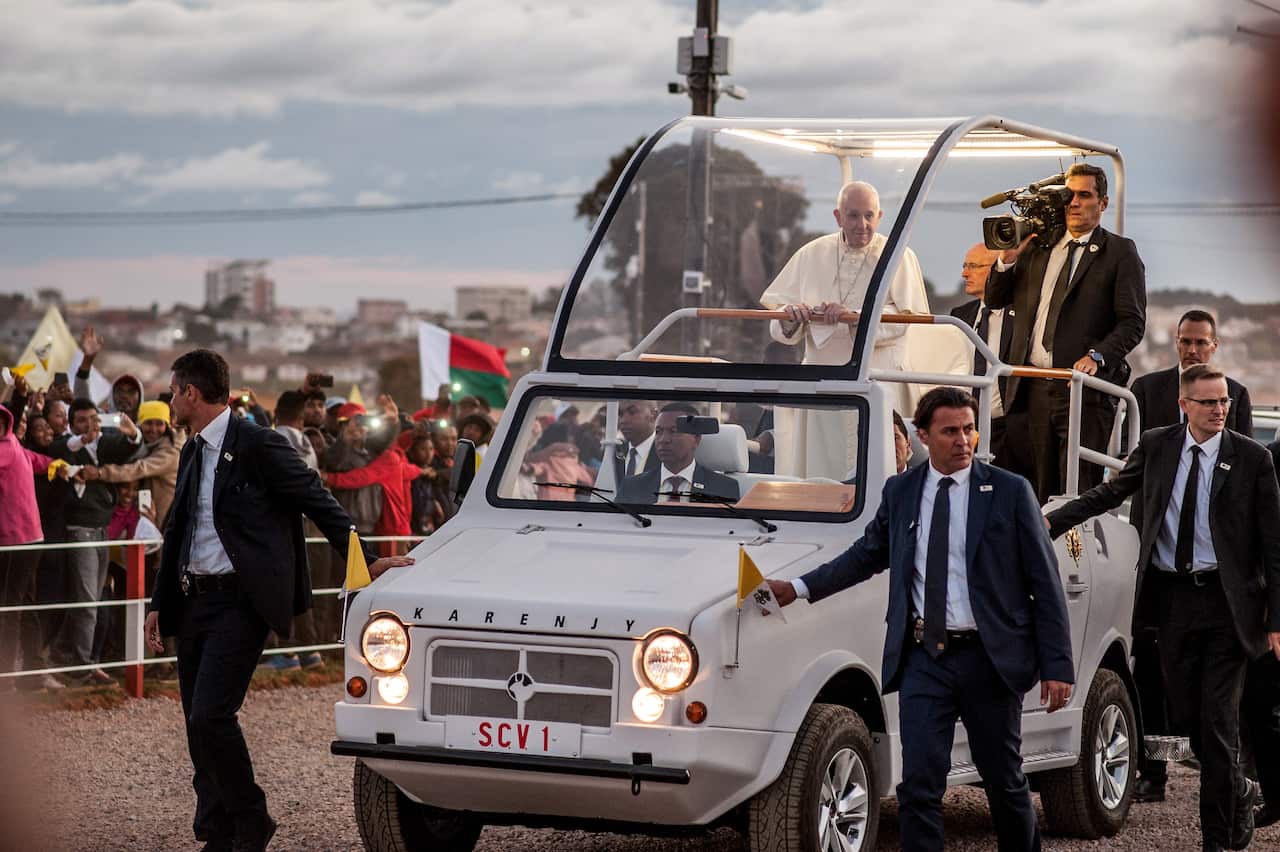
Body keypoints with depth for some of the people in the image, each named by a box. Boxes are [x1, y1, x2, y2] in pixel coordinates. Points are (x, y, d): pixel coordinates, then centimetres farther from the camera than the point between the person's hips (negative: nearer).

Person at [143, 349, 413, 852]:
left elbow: (318, 503, -9)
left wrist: (365, 561, -12)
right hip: (193, 601, 8)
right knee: (199, 725, 9)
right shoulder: (192, 452, 15)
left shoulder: (258, 446, -11)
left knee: (211, 716, -16)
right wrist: (159, 604, 19)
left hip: (239, 603, -8)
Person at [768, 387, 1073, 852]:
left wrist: (1057, 665, -7)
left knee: (1005, 780, 11)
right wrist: (800, 588, 15)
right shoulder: (900, 491, 7)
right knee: (918, 786, -4)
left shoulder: (1010, 491, -2)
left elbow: (1045, 583, -2)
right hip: (923, 658, 2)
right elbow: (868, 553, 23)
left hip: (988, 657, -2)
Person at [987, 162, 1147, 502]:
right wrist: (1008, 258, 2)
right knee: (1045, 490, 6)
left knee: (1079, 491, -13)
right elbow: (994, 299, 20)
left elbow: (1132, 322, -5)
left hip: (1085, 388, -5)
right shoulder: (1038, 249, 18)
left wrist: (1096, 357, -20)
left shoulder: (1119, 252, 3)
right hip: (1036, 386, 6)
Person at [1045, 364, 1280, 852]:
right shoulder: (1156, 447, 5)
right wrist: (1054, 521, 3)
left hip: (1225, 600, -3)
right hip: (1171, 597, 4)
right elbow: (1112, 492, 16)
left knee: (1218, 719, -5)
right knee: (1184, 716, 8)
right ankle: (1238, 792, 34)